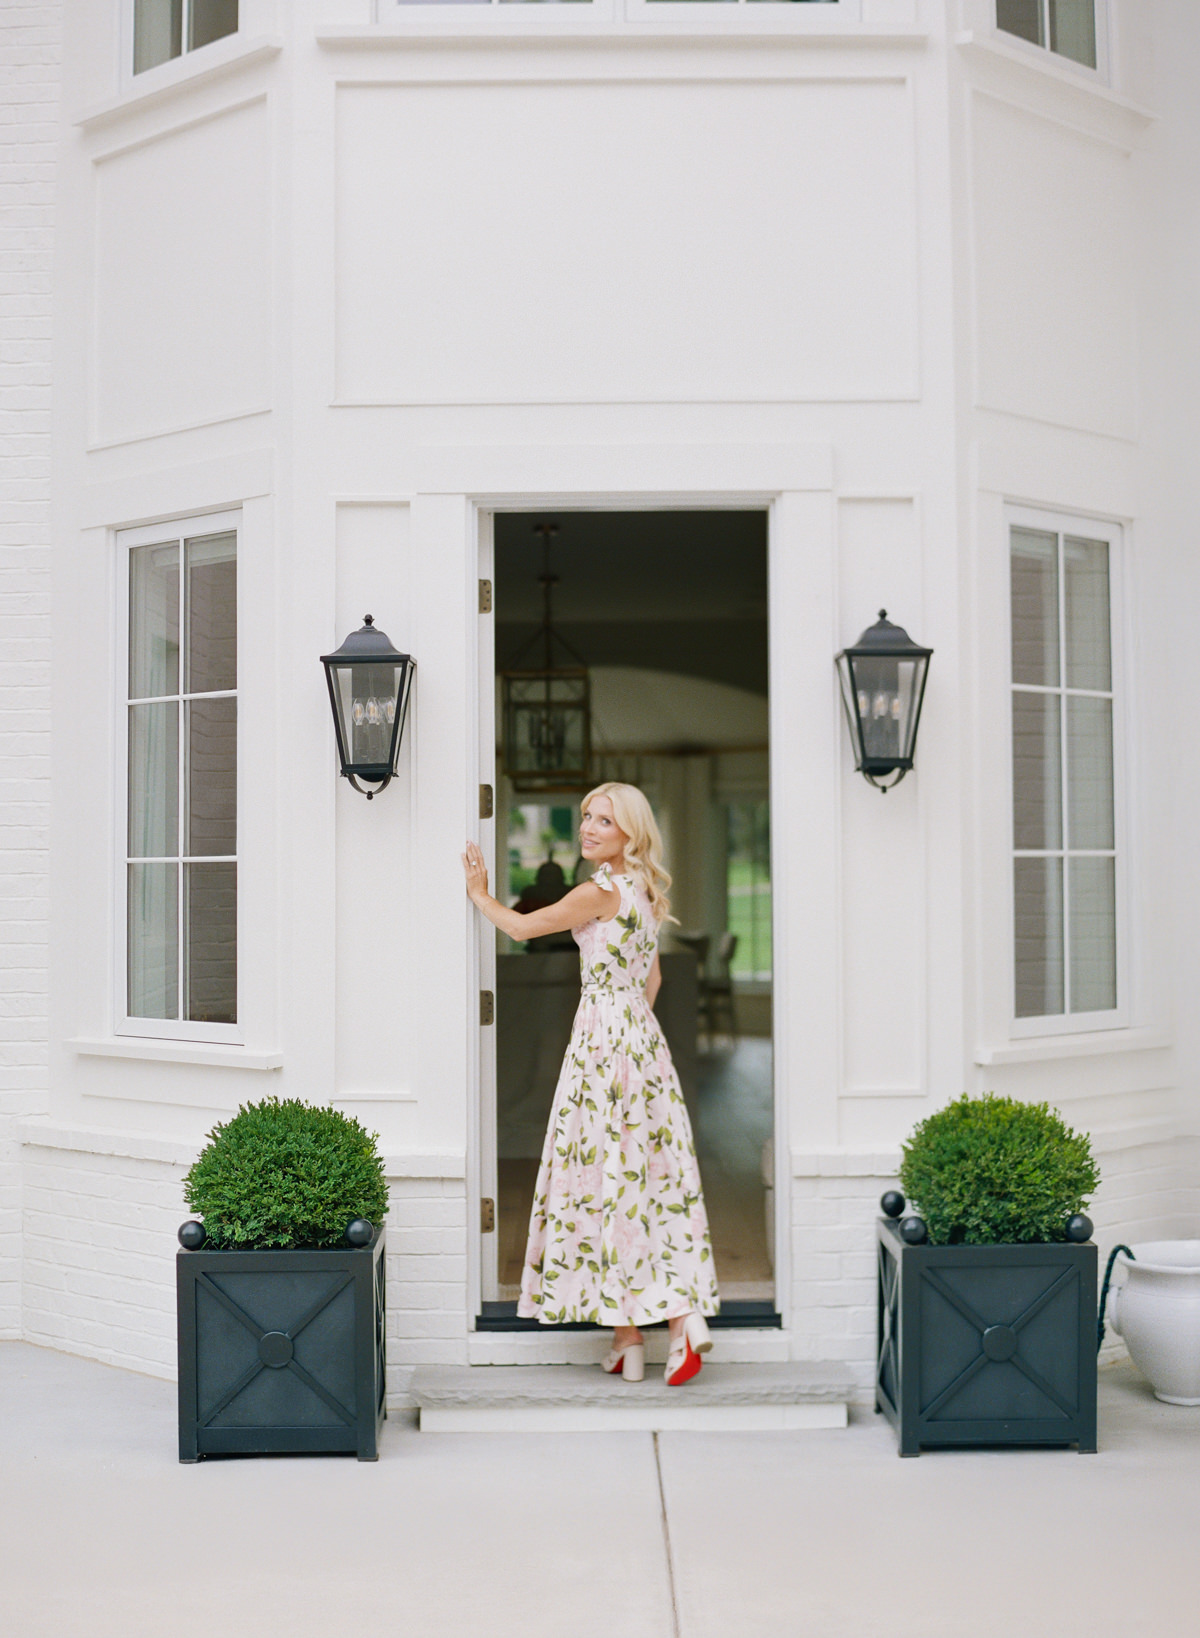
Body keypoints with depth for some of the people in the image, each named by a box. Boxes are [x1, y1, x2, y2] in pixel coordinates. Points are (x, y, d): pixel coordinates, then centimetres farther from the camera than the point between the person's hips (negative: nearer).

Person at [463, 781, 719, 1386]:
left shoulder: (601, 891, -12)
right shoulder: (642, 891, 15)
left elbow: (523, 926, -5)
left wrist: (478, 893, 10)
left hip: (604, 1037, -9)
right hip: (642, 1036, 9)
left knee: (606, 1178, -2)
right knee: (655, 1179, 6)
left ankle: (628, 1335, 2)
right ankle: (685, 1315, -2)